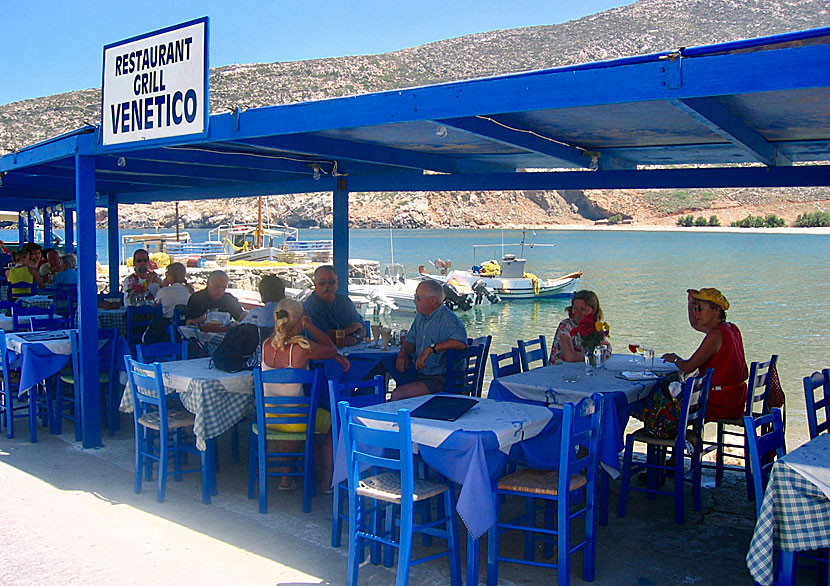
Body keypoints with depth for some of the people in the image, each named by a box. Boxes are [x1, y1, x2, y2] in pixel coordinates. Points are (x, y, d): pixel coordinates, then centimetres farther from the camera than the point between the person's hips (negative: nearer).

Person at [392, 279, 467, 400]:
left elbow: (461, 342, -31)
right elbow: (410, 341, 24)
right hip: (420, 375, 8)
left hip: (441, 379, -8)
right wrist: (403, 354, 2)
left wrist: (430, 348, -30)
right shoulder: (421, 316, 15)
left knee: (397, 395, -23)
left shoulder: (449, 319, -14)